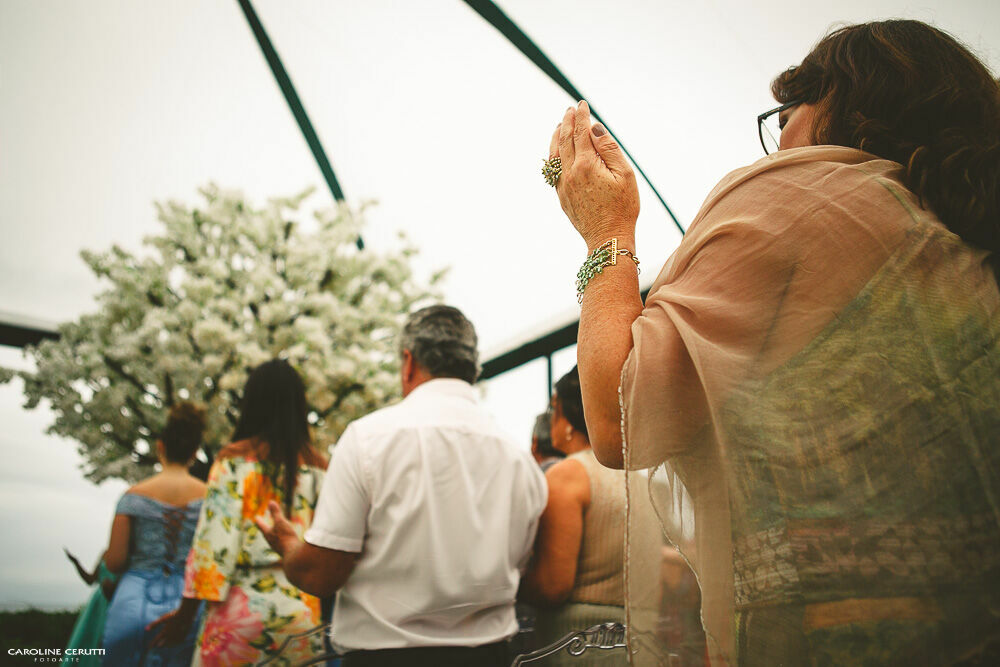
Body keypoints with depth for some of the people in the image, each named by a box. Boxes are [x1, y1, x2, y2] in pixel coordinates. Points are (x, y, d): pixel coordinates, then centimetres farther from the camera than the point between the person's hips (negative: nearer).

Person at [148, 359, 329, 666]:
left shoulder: (235, 460, -4)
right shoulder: (319, 467, 3)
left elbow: (215, 538, -8)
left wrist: (186, 612, 0)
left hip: (243, 606, -2)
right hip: (303, 609, 2)